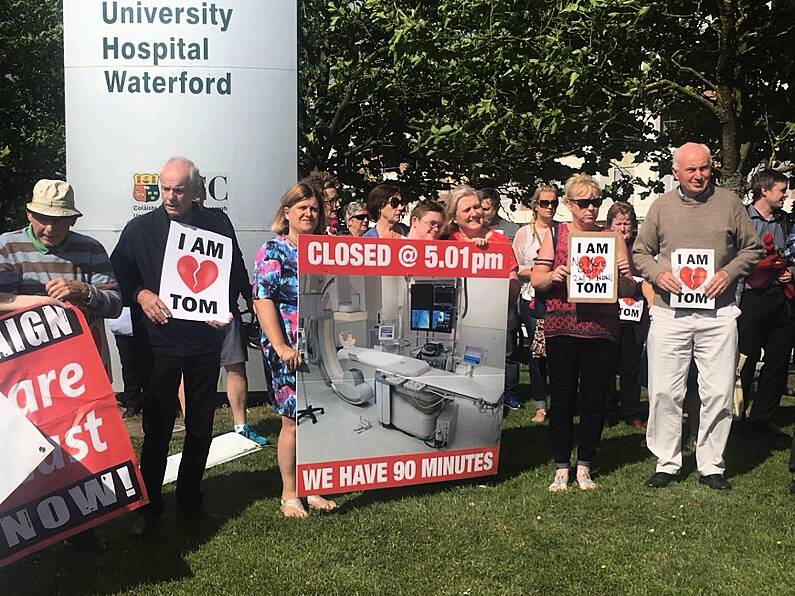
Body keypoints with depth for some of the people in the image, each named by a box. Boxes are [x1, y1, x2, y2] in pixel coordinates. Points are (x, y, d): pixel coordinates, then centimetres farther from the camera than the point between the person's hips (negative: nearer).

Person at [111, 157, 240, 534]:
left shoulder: (217, 227, 4)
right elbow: (118, 275, 4)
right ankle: (149, 506, 15)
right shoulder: (140, 229, 2)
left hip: (205, 340, 2)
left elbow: (235, 276, 9)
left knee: (201, 426, 10)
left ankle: (190, 500, 26)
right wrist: (140, 294, -15)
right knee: (157, 427, 1)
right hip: (158, 341, -1)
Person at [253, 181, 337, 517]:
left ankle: (312, 490, 21)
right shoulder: (273, 251, -3)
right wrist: (281, 347, -20)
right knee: (294, 422, -1)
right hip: (290, 351, -5)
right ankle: (289, 495, 13)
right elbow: (262, 300, -12)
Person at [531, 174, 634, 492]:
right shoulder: (554, 236, 8)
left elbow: (629, 285, 9)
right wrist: (553, 277, -15)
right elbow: (536, 280, 5)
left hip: (602, 328, 1)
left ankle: (584, 467, 17)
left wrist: (621, 279, -12)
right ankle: (561, 469, 13)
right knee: (563, 397, 2)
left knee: (595, 398, 4)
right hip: (562, 327, -1)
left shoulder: (612, 237, 10)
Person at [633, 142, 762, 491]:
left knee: (718, 393, 2)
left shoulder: (728, 202, 6)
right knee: (664, 392, 1)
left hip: (718, 314, 0)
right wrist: (658, 275, -7)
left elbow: (752, 248, 11)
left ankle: (711, 466, 17)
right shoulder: (661, 206, 7)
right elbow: (640, 252, 12)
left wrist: (729, 272, -7)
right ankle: (666, 464, 15)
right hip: (669, 313, 0)